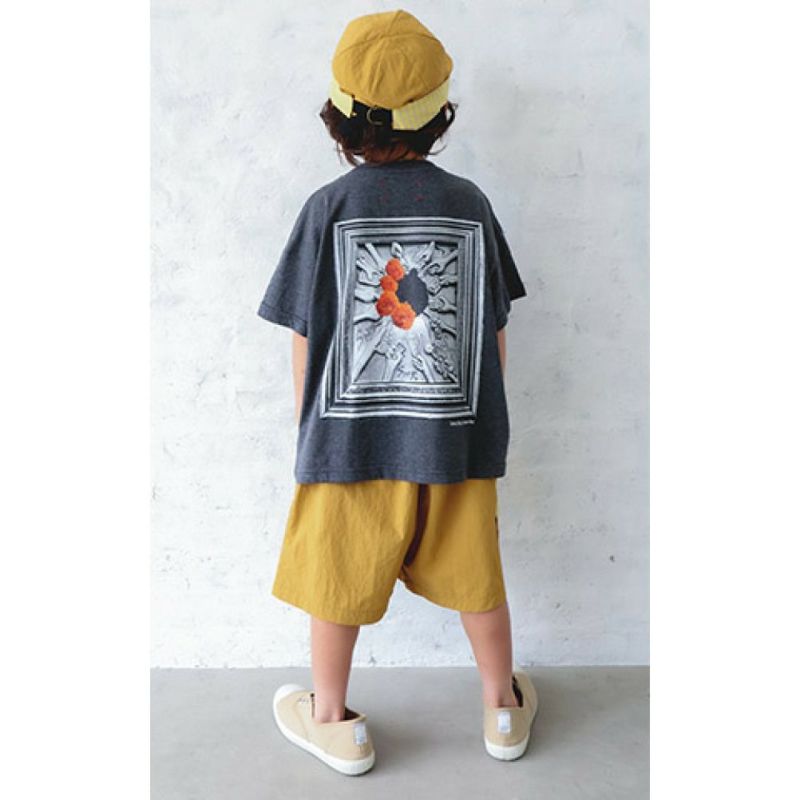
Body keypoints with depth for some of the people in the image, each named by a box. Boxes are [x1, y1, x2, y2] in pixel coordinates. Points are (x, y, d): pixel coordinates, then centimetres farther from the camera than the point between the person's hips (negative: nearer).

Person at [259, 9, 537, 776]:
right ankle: (504, 710, 39)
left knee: (335, 582, 17)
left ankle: (331, 720, 36)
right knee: (475, 579, 19)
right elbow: (494, 331, 3)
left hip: (351, 441, -2)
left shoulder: (328, 208, -8)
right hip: (456, 439, 2)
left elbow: (306, 339, -6)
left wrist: (308, 430, 9)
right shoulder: (468, 202, -2)